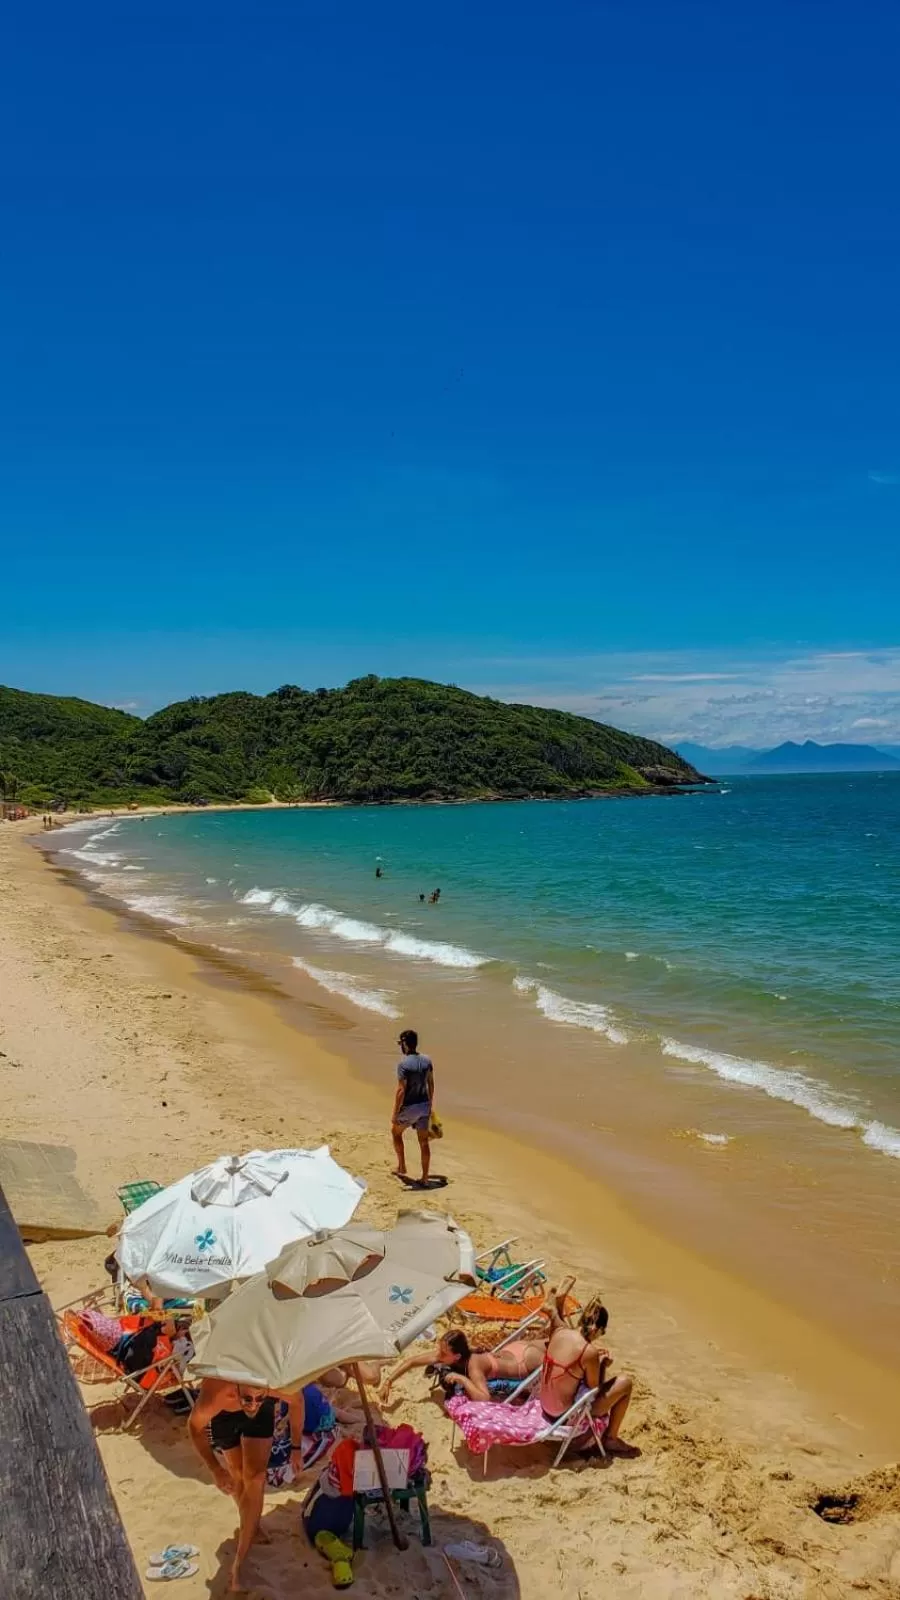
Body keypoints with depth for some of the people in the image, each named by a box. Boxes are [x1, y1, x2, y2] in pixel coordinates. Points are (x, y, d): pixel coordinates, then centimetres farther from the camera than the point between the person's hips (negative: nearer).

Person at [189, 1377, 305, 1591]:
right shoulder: (216, 1393, -46)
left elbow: (296, 1402, -14)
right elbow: (196, 1426, -20)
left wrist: (296, 1447, -3)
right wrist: (216, 1470, -21)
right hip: (224, 1415, 0)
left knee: (254, 1477, -8)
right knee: (237, 1475, 15)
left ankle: (238, 1563, 2)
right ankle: (250, 1525, 44)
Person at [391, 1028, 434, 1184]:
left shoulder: (403, 1064, -20)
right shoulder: (426, 1060, 0)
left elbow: (401, 1091, -21)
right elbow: (431, 1084, 8)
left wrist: (395, 1113, -13)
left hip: (409, 1107, -5)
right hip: (424, 1105, 5)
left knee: (396, 1132, 22)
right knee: (424, 1142, 11)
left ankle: (401, 1167, 30)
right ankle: (424, 1177, 16)